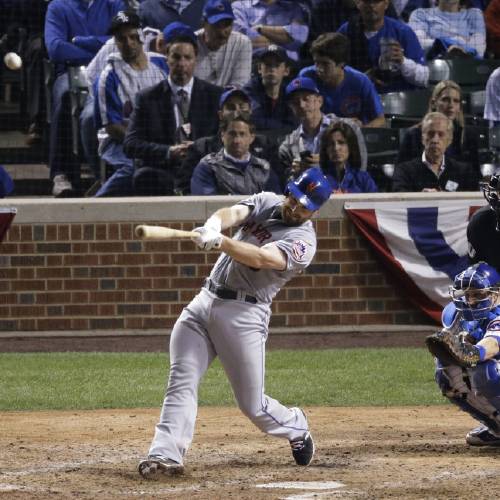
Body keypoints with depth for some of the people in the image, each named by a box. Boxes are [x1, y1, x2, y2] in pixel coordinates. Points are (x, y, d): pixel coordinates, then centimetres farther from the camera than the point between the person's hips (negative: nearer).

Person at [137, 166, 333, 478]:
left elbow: (260, 258, -27)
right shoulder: (266, 202, 10)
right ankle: (166, 454, -16)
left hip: (243, 314, -5)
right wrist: (213, 225, -34)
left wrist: (219, 242, -42)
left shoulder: (303, 241, -10)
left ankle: (296, 428, 30)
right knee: (181, 382, -10)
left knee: (253, 405, 0)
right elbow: (234, 213, -10)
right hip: (205, 301, 5)